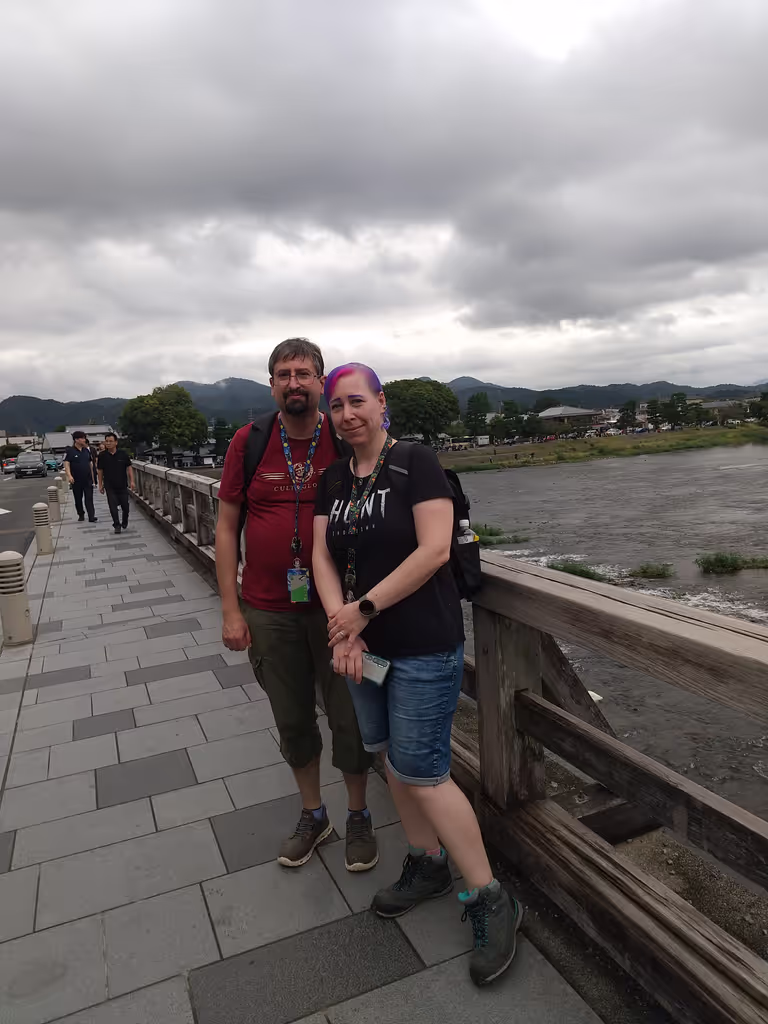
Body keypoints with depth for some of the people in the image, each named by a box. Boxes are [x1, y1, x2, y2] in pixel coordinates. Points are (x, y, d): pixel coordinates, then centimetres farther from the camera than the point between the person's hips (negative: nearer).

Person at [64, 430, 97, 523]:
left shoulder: (87, 450, 9)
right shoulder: (70, 451, -5)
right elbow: (66, 464, -13)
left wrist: (93, 477, 14)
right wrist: (69, 475, -28)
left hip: (88, 480, 2)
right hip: (76, 480, -2)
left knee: (89, 499, -5)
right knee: (78, 499, 10)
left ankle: (91, 517, -10)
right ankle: (81, 514, 25)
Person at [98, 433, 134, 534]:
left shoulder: (123, 454, -5)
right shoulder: (102, 455, -3)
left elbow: (129, 467, 1)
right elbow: (100, 470, 4)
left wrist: (131, 481, -4)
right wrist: (100, 484, 4)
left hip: (122, 485, 0)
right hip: (110, 486, 0)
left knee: (125, 505, 7)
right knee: (113, 506, -3)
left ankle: (125, 522, 30)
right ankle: (117, 525, 7)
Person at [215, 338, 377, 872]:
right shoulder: (249, 442, -3)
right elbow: (227, 527, 1)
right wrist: (231, 610, -2)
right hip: (269, 612, 2)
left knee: (350, 718, 11)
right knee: (293, 720, 17)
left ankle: (359, 817, 36)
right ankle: (313, 814, 41)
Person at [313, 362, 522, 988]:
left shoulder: (416, 463, -11)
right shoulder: (333, 481, 8)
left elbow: (434, 549, -20)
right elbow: (323, 556, 2)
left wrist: (364, 609, -17)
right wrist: (340, 625, -14)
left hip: (423, 647, -7)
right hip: (364, 645, 7)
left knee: (421, 771, -3)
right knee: (391, 756, 17)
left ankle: (490, 901, 16)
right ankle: (428, 865, 38)